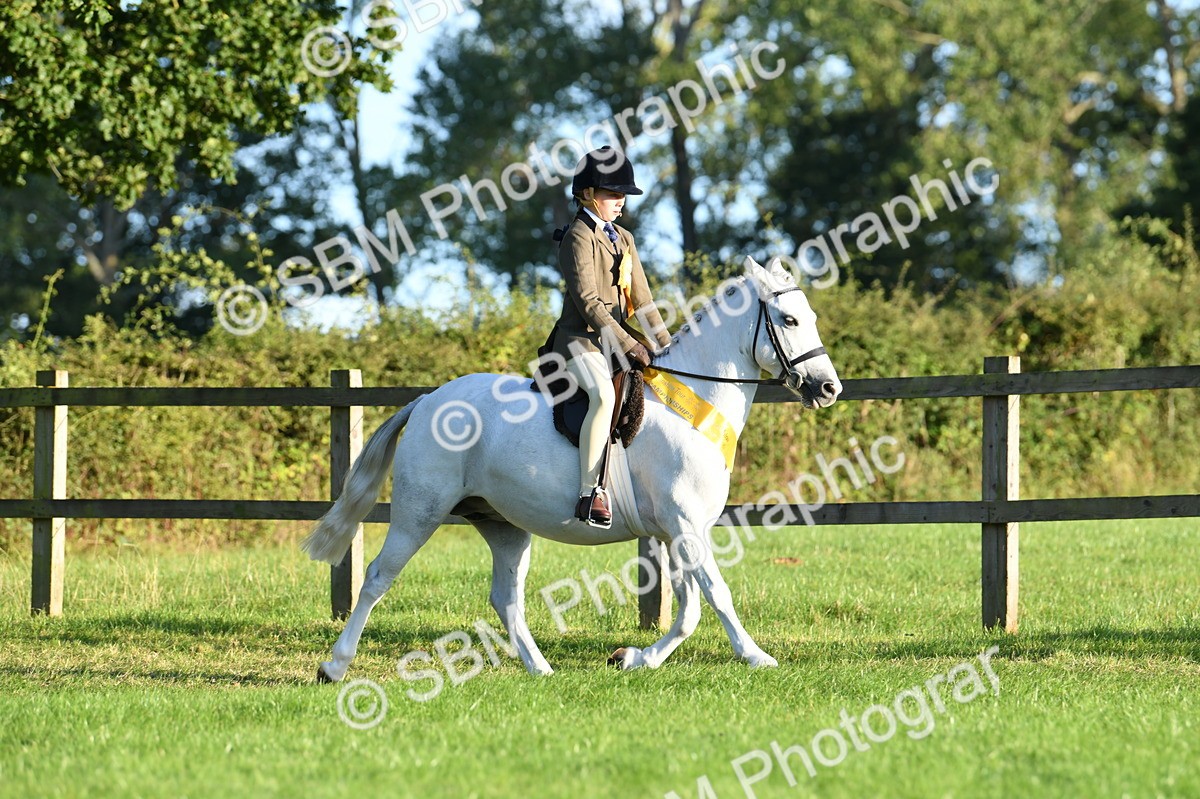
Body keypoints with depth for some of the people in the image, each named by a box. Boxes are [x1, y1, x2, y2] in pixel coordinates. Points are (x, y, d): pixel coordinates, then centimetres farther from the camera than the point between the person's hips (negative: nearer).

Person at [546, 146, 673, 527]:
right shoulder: (579, 237, -8)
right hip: (582, 339, -9)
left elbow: (640, 298, 18)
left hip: (617, 341, 9)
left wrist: (667, 345, 7)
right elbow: (588, 300, -16)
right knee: (604, 395, -34)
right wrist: (628, 345, -21)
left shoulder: (623, 239, 18)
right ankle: (590, 493, -36)